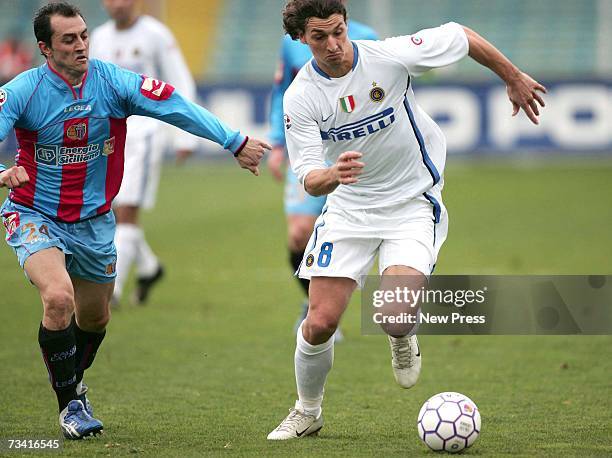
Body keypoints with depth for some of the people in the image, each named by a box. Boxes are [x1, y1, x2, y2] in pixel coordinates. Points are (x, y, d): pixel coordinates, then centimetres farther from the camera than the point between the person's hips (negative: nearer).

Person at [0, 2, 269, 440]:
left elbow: (177, 107, -13)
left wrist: (236, 142, -18)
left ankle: (72, 383, 48)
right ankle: (69, 404, -8)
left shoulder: (113, 82, -12)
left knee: (95, 318, 16)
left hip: (93, 220, 4)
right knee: (58, 298, -27)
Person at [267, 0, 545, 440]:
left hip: (412, 205, -2)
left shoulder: (390, 56, -18)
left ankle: (402, 338, 17)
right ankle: (307, 412, 23)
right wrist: (332, 175, -42)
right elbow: (310, 181, -17)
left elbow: (463, 37, -2)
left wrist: (514, 78, 12)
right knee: (320, 322, -6)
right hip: (348, 210, 2)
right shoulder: (299, 98, -14)